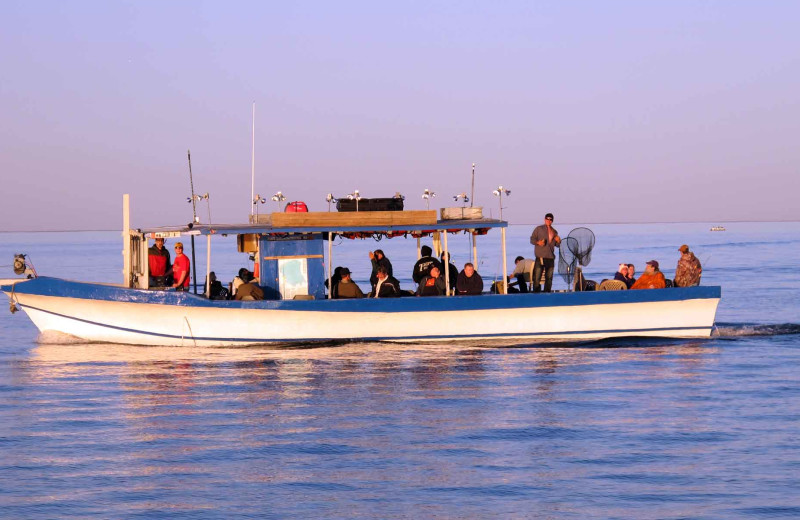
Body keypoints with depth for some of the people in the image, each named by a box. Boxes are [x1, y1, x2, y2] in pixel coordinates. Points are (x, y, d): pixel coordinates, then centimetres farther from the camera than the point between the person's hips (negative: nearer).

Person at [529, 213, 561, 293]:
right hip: (540, 257, -5)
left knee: (549, 277, 5)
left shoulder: (554, 231, 19)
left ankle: (547, 293, 11)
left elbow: (557, 244, 23)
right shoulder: (539, 229, 7)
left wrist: (558, 241, 0)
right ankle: (536, 293, -8)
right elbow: (532, 239, 2)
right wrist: (538, 242, -18)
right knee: (537, 276, -11)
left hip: (550, 257, 5)